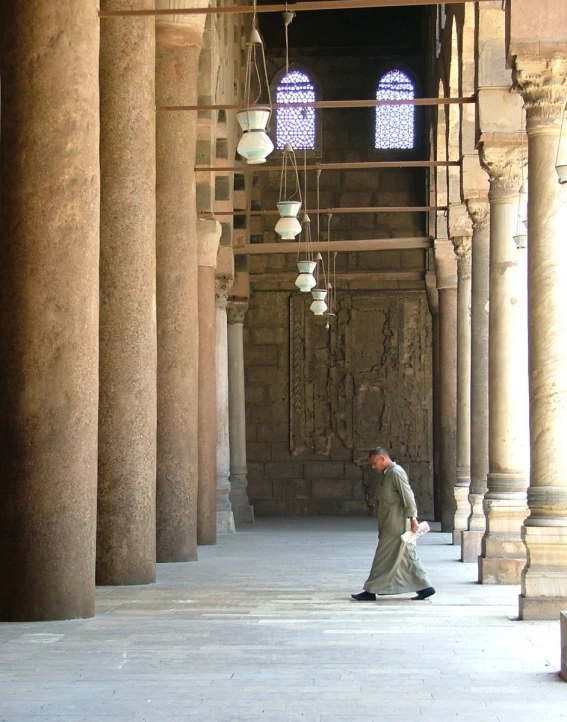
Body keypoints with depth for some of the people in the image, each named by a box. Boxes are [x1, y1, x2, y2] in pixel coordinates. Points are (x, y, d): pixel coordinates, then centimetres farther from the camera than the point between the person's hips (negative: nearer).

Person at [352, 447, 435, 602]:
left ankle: (371, 591, 0)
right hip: (392, 524, 10)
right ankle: (425, 587, 10)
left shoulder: (396, 472, -14)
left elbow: (407, 496, -19)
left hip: (395, 525, -10)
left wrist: (412, 518, -22)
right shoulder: (390, 473, 17)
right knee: (408, 556, 10)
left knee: (383, 559, -4)